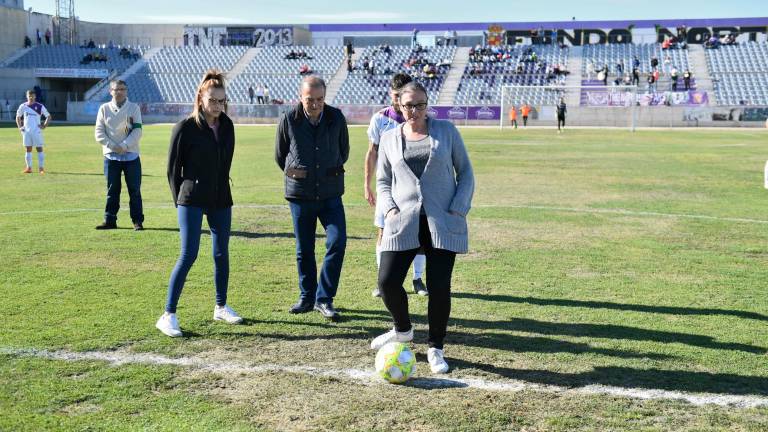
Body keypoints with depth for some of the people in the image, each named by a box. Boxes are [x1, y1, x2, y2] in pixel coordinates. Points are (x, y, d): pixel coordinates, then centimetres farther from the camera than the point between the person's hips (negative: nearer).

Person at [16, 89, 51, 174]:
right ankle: (28, 168, 11)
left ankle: (41, 168, 1)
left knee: (39, 149, -3)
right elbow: (18, 117, 19)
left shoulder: (39, 106, -2)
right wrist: (19, 126, 8)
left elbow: (48, 116, 2)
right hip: (26, 131, 3)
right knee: (28, 149, 6)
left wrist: (44, 126, -8)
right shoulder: (23, 106, 6)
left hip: (37, 131, -3)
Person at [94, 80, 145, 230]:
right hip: (111, 156, 1)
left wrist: (124, 146, -16)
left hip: (131, 155, -1)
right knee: (112, 190, 7)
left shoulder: (134, 108, 2)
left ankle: (137, 221, 7)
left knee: (134, 189, 1)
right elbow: (99, 133, 1)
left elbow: (137, 132, -5)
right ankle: (110, 220, 13)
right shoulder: (104, 108, 6)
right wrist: (112, 146, -13)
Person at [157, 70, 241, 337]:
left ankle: (221, 307, 27)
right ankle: (168, 315, -4)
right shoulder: (186, 128, -9)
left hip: (220, 201, 6)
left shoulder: (227, 126, 7)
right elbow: (173, 168, -3)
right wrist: (180, 200, -2)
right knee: (188, 255, -11)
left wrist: (220, 191, 13)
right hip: (192, 201, -6)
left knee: (222, 254, 12)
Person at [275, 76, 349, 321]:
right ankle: (307, 297, 24)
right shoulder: (288, 120, -7)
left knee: (337, 241, -12)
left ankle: (324, 299, 0)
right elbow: (280, 156, 8)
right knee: (304, 250, 8)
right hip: (300, 196, 0)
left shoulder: (336, 118, -3)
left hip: (330, 195, 0)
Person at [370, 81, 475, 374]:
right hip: (403, 221, 2)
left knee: (439, 287, -4)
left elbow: (465, 172, 7)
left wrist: (458, 210, -5)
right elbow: (382, 181, 16)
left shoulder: (446, 130, 5)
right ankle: (403, 329, 25)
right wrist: (389, 208, -2)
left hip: (443, 222, -1)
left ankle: (436, 348, 17)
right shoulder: (389, 138, 9)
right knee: (388, 281, -6)